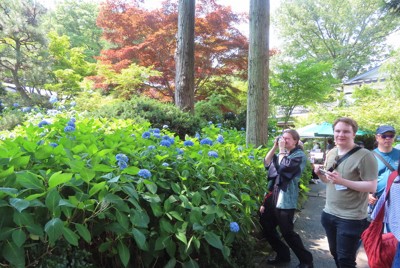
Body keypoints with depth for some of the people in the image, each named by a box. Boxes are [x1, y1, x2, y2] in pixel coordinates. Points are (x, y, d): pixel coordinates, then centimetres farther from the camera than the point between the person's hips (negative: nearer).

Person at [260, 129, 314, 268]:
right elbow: (266, 163, 7)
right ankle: (283, 254, 32)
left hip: (285, 200, -8)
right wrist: (275, 147, 0)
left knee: (287, 232, -3)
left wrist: (281, 149, -11)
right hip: (273, 196, 8)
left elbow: (284, 167, -21)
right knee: (266, 227, 14)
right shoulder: (281, 153, 16)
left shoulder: (299, 155, -8)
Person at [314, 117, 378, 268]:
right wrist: (319, 173, -8)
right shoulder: (331, 153, 5)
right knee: (335, 254, 22)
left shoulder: (365, 156, -16)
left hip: (351, 218, -7)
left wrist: (342, 181, -29)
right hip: (329, 213, 7)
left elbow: (372, 187, -19)